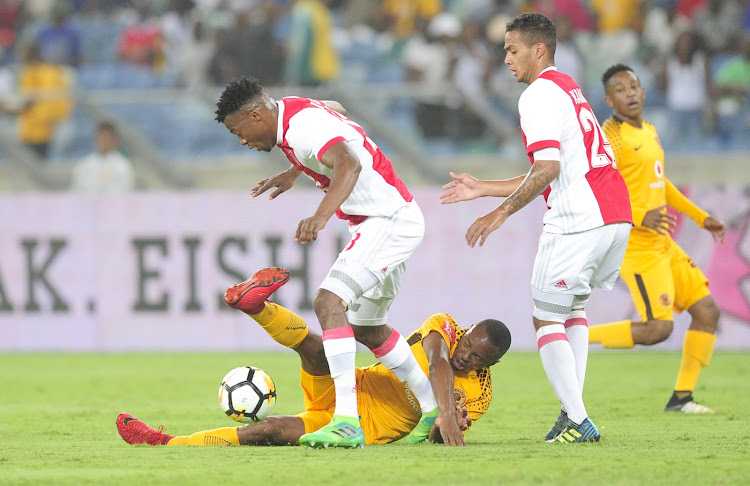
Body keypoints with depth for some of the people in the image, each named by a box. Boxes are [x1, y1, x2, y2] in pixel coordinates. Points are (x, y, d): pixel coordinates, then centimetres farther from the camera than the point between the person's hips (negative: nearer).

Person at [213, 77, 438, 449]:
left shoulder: (303, 126, -22)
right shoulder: (293, 110, 9)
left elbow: (349, 163, -41)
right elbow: (337, 111, 33)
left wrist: (320, 217, -57)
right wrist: (293, 173, 37)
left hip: (390, 220, -11)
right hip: (391, 220, 11)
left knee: (328, 303, -25)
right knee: (366, 328, 21)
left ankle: (347, 422, -33)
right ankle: (434, 411, 32)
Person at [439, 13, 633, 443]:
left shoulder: (539, 94, -6)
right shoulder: (568, 89, 24)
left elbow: (548, 170, -18)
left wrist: (501, 213, -12)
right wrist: (482, 189, 27)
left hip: (578, 221, -9)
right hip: (618, 214, 9)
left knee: (547, 319, 0)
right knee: (573, 307, 23)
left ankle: (578, 421, -8)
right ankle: (572, 414, 14)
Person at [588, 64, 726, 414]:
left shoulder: (648, 131, 16)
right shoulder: (610, 138, -13)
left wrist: (699, 217, 29)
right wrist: (640, 217, -29)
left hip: (661, 243, 9)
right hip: (636, 245, -9)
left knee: (707, 312, 5)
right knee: (658, 328, -18)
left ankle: (681, 397, 12)